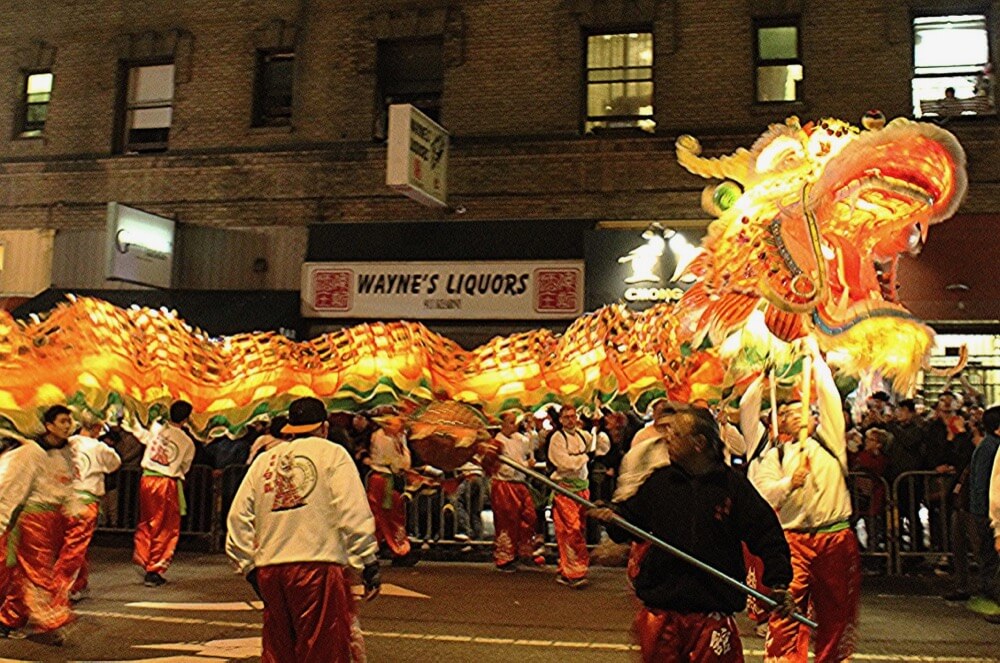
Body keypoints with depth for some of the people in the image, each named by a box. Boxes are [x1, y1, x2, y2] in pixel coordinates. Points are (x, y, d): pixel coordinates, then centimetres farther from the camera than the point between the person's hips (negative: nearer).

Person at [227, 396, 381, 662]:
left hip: (268, 570, 5)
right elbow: (353, 514, -7)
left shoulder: (264, 460, 16)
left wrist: (250, 567, 19)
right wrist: (369, 565, -6)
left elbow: (238, 518, 13)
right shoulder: (332, 454, 3)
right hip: (318, 568, -5)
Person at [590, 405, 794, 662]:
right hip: (660, 609, 3)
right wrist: (611, 517, -8)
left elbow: (767, 535, -1)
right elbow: (628, 519, 14)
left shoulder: (733, 484, -2)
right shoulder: (659, 481, 6)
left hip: (713, 612, -3)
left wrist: (779, 582, -10)